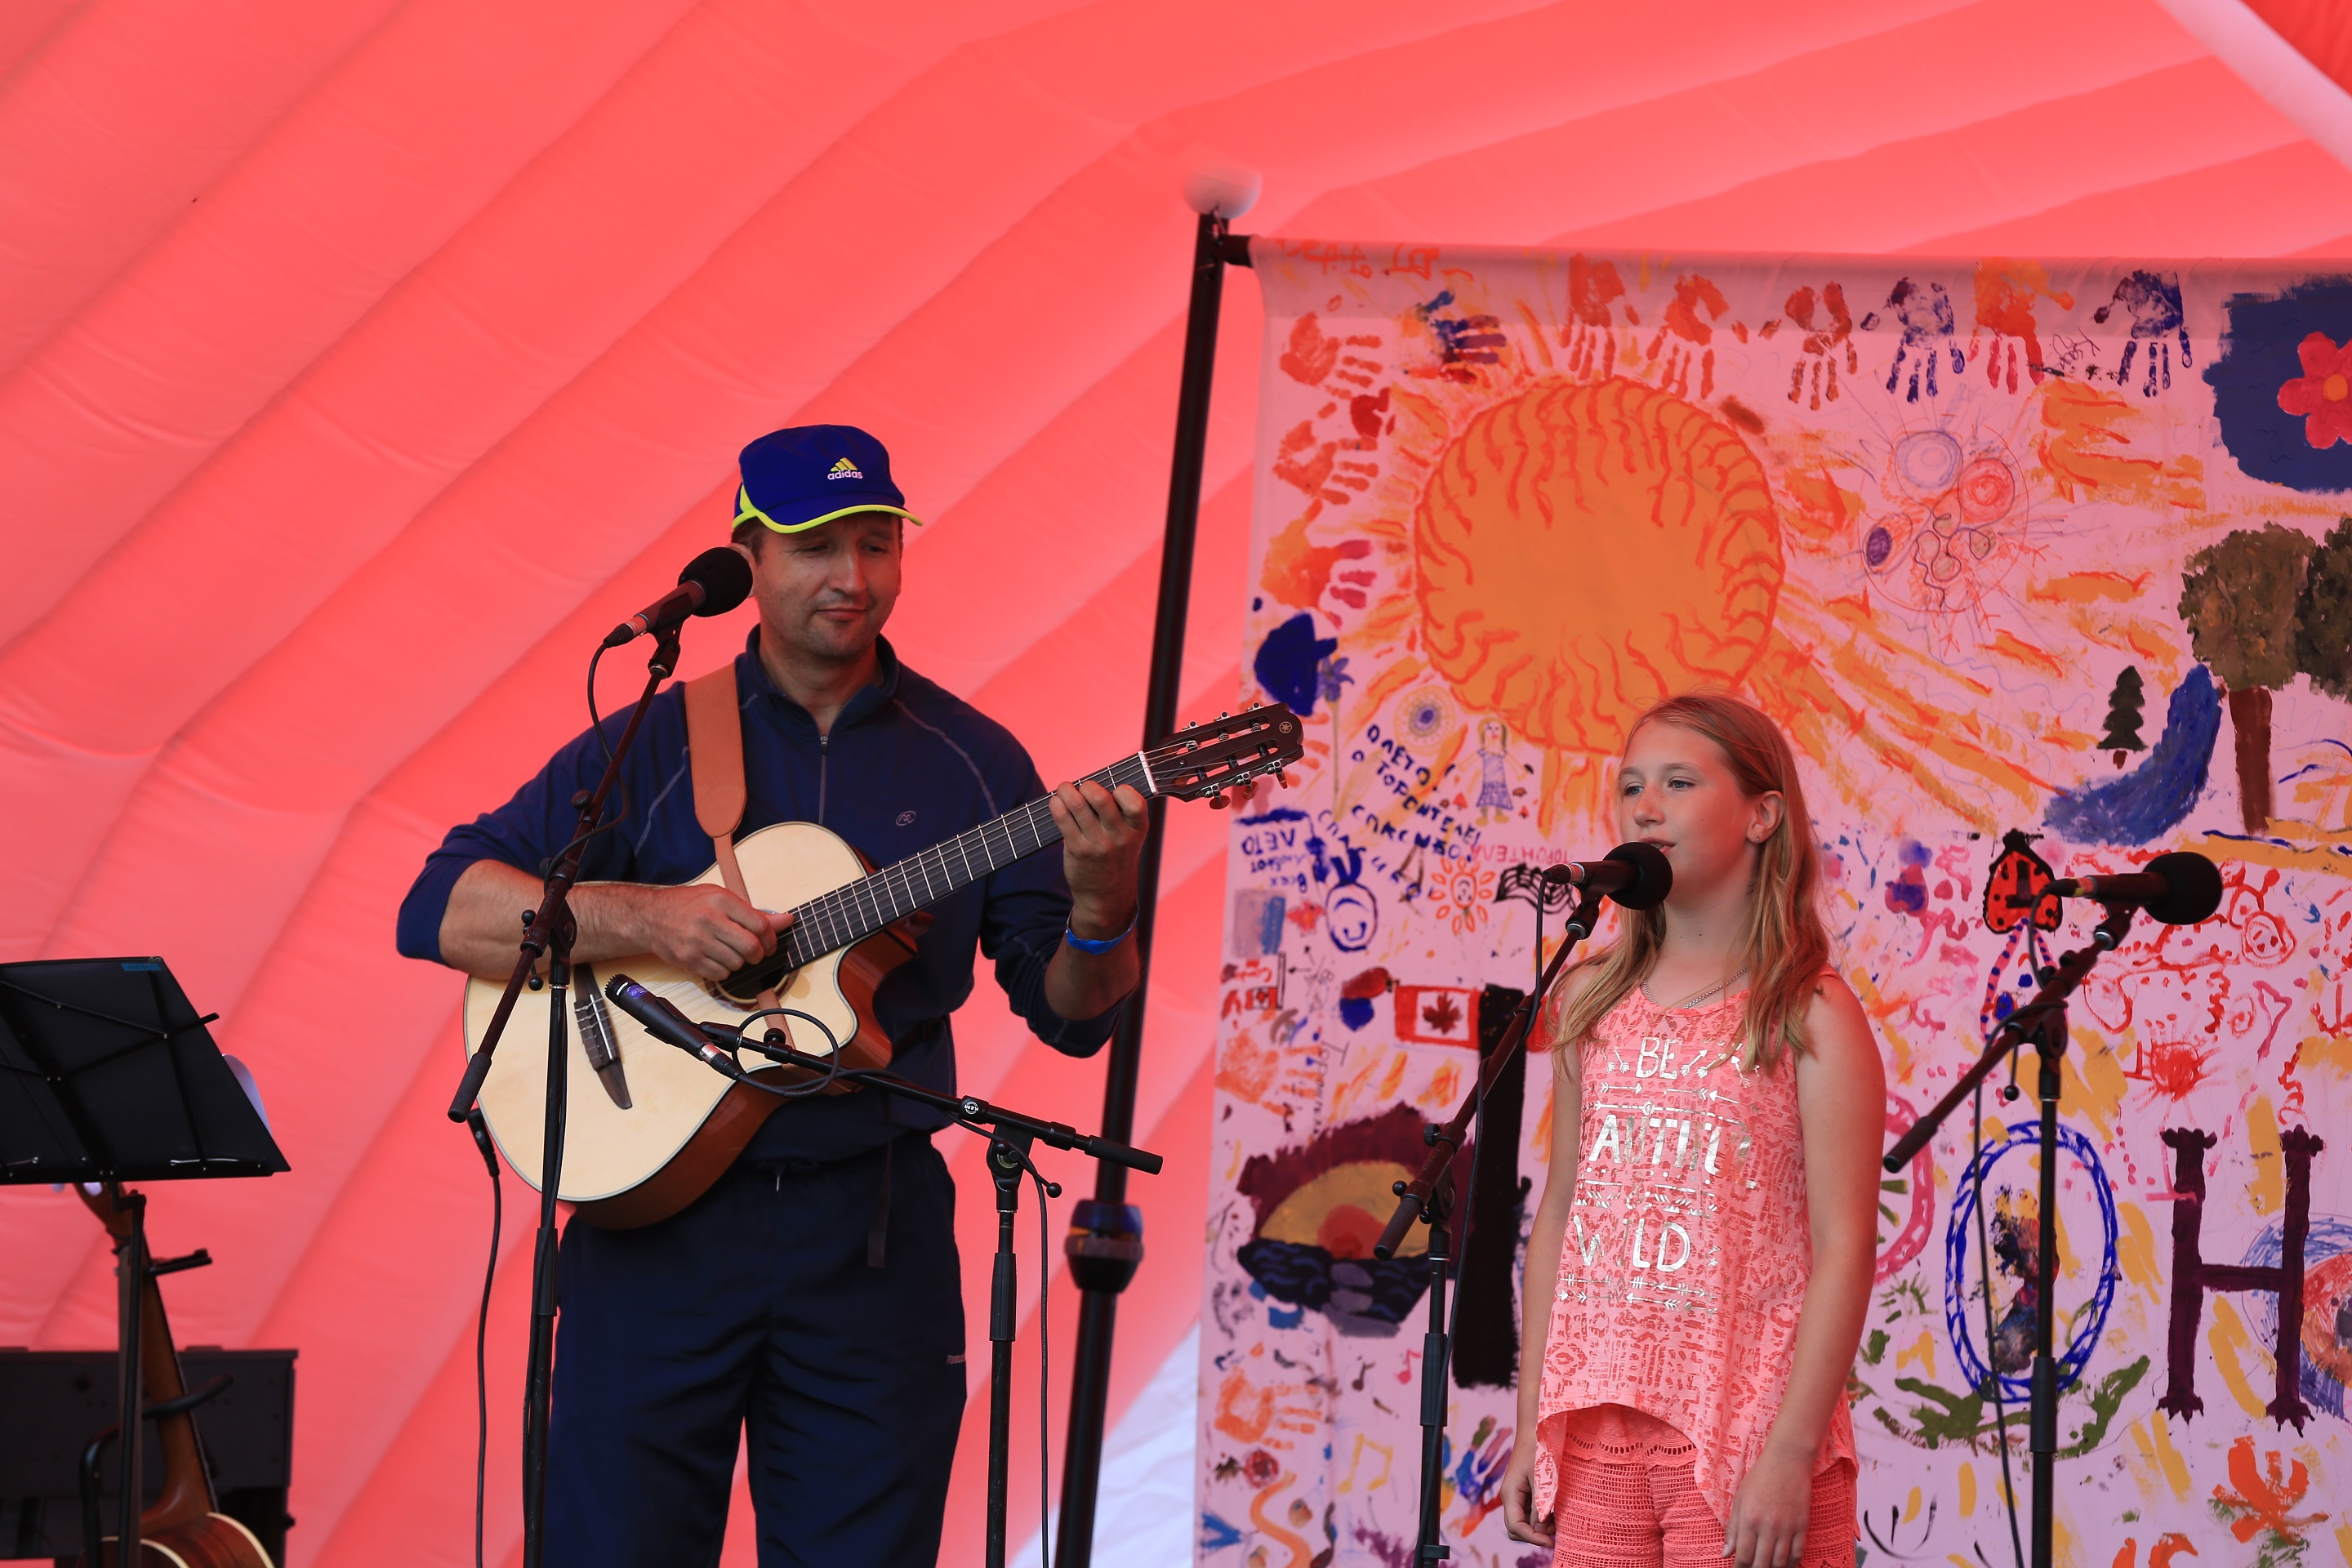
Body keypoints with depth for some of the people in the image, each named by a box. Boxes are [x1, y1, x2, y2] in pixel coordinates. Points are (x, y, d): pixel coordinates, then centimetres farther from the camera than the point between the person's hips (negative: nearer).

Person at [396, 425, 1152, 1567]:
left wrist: (1101, 906, -17)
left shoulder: (969, 762, 6)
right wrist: (640, 918, -19)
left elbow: (1072, 1016, 5)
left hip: (875, 1230, 1)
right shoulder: (652, 747, 2)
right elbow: (439, 911, -5)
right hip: (658, 1208, -1)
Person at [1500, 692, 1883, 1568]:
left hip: (1742, 1428, -4)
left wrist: (1791, 1453, -15)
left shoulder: (1811, 1017, -4)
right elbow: (1560, 1212, 13)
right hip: (1596, 1428, 4)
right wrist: (1532, 1427, 9)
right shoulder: (1591, 1001, 11)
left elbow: (1844, 1249, -8)